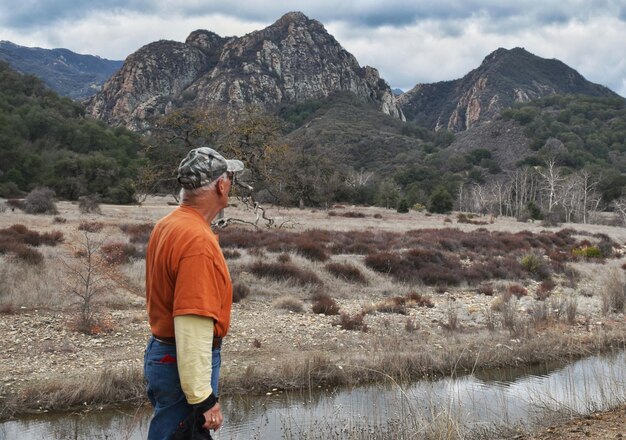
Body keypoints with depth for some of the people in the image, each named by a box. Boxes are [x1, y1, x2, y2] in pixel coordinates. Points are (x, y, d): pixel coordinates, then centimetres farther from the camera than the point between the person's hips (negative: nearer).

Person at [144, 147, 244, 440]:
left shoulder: (166, 226, 6)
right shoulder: (198, 241, -24)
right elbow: (193, 329, -27)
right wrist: (203, 399, -23)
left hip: (161, 350, 10)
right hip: (184, 364, -10)